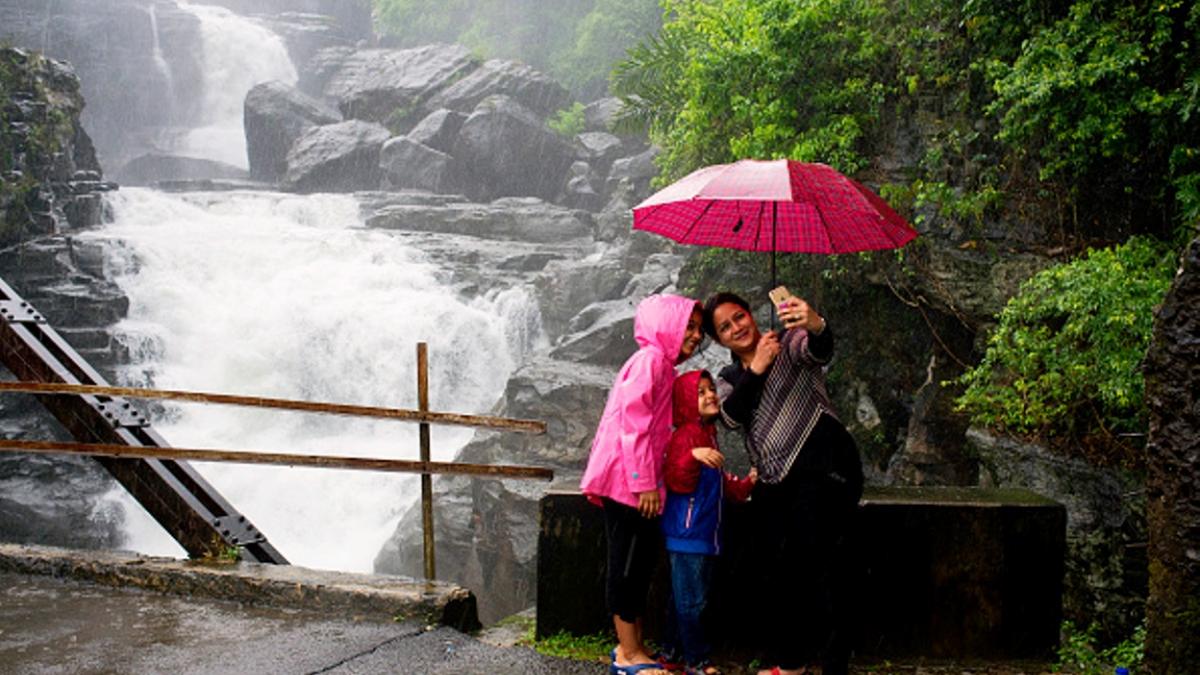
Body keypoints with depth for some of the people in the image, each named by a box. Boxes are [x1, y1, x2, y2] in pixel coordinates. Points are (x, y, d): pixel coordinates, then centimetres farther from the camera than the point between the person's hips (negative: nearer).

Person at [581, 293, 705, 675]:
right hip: (629, 482, -9)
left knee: (640, 562, 13)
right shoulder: (650, 359, -11)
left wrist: (650, 480, 14)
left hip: (638, 482, 9)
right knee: (628, 565, -3)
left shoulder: (664, 365, 18)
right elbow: (633, 422, -19)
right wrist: (644, 482, -21)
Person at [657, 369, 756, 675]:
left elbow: (720, 484, 27)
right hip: (687, 534, -10)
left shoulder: (708, 434, 16)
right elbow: (677, 481, -25)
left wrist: (745, 485, 14)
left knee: (682, 597, 18)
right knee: (691, 600, -2)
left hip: (706, 533, 10)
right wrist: (694, 456, -39)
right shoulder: (685, 435, -15)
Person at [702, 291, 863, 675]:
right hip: (775, 482, 6)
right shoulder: (728, 379, 17)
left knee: (818, 567, -16)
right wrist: (756, 369, -18)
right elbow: (732, 416, -5)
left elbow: (819, 352, -21)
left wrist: (816, 326, -45)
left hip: (822, 467, -6)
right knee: (778, 571, 7)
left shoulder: (790, 345, 4)